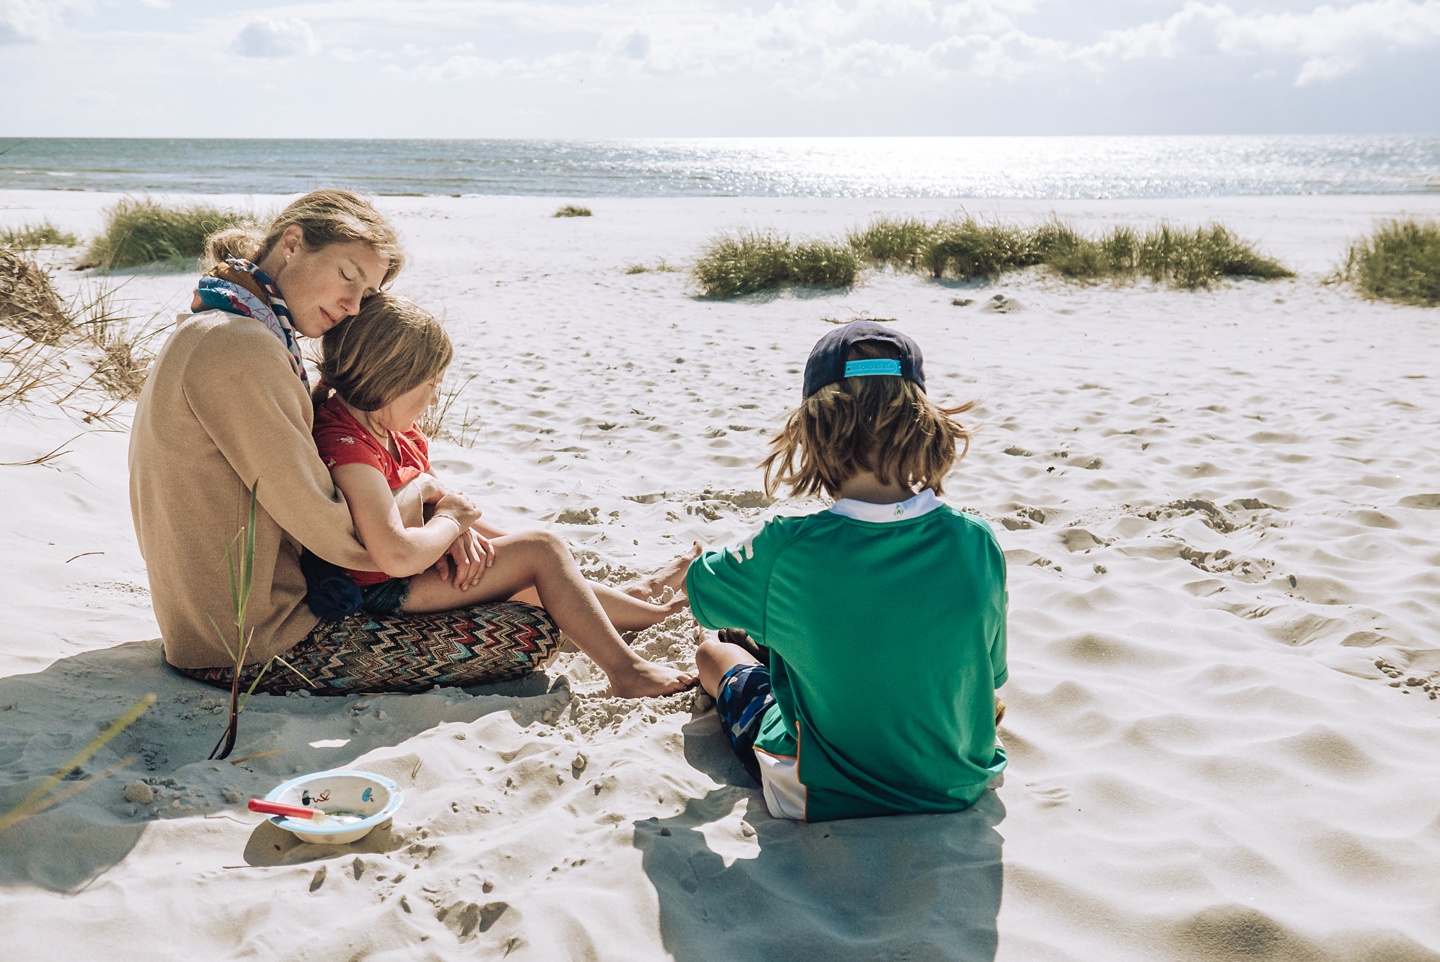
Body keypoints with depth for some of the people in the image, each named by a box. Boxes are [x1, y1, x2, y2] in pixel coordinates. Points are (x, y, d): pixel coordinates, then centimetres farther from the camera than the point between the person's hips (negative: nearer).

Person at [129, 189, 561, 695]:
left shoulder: (212, 332, 12)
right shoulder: (237, 346, -23)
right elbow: (341, 538, -23)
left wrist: (449, 516, -3)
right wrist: (423, 492, -3)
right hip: (255, 650, -11)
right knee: (533, 633, -10)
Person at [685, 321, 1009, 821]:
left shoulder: (784, 552, -27)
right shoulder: (976, 542, -19)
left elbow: (694, 586, -3)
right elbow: (991, 676, -3)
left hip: (821, 802, -2)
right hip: (958, 790, 3)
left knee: (713, 652, 26)